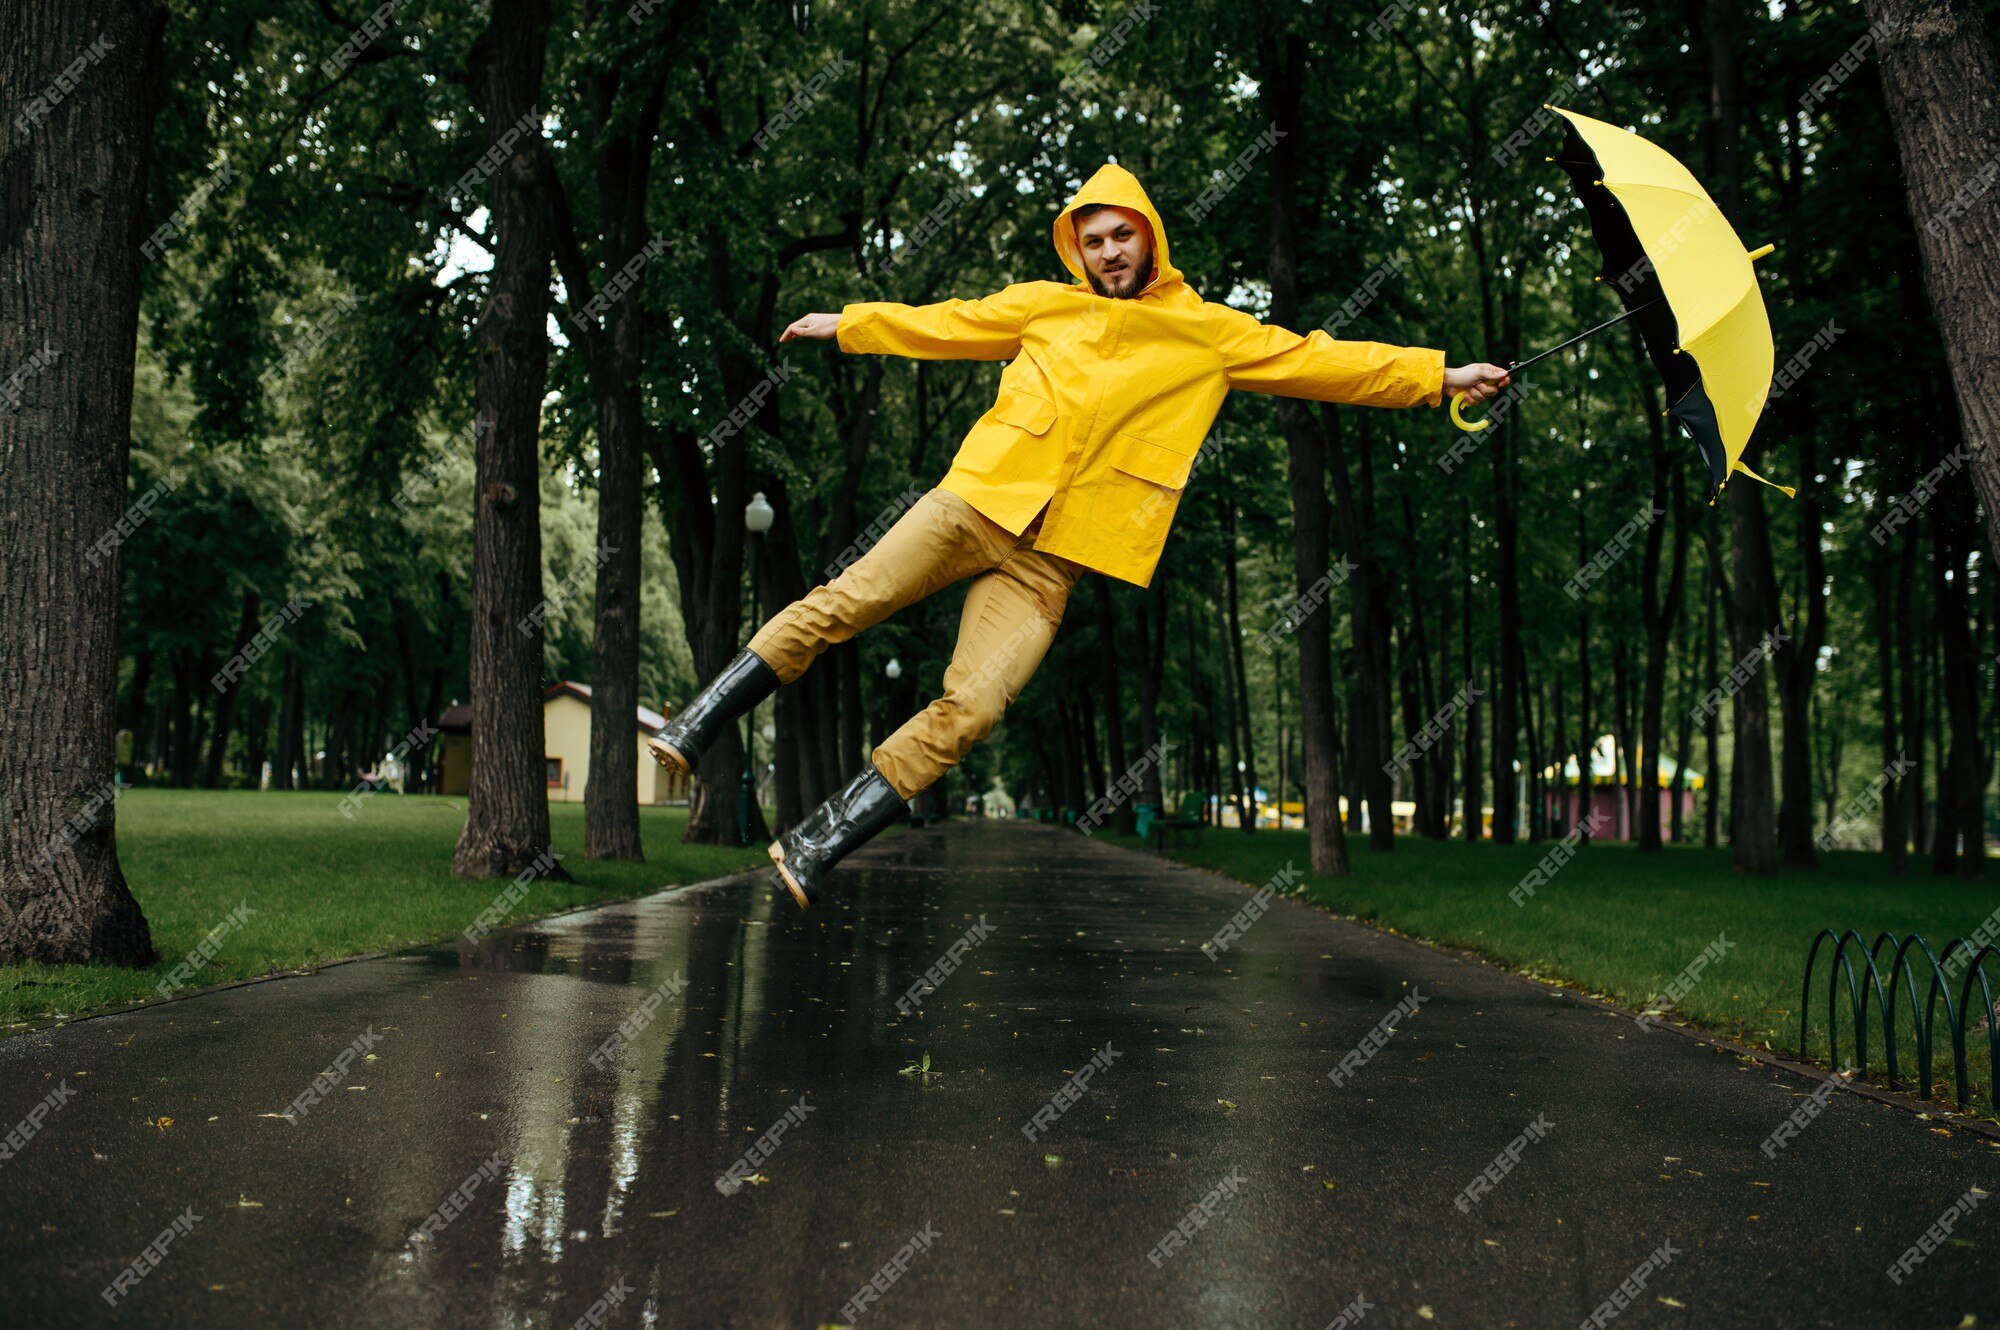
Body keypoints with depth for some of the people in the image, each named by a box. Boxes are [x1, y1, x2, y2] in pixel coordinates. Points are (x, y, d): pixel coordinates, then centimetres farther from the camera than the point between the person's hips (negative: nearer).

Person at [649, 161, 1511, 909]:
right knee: (842, 605, -13)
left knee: (969, 708, -15)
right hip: (975, 500, 1)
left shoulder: (1212, 335, 11)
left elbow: (1318, 362, 11)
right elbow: (947, 325, 25)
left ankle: (815, 848, -10)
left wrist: (1437, 377, 6)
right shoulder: (1044, 305, 15)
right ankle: (693, 730, 1)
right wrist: (848, 326, 29)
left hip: (1050, 558, -1)